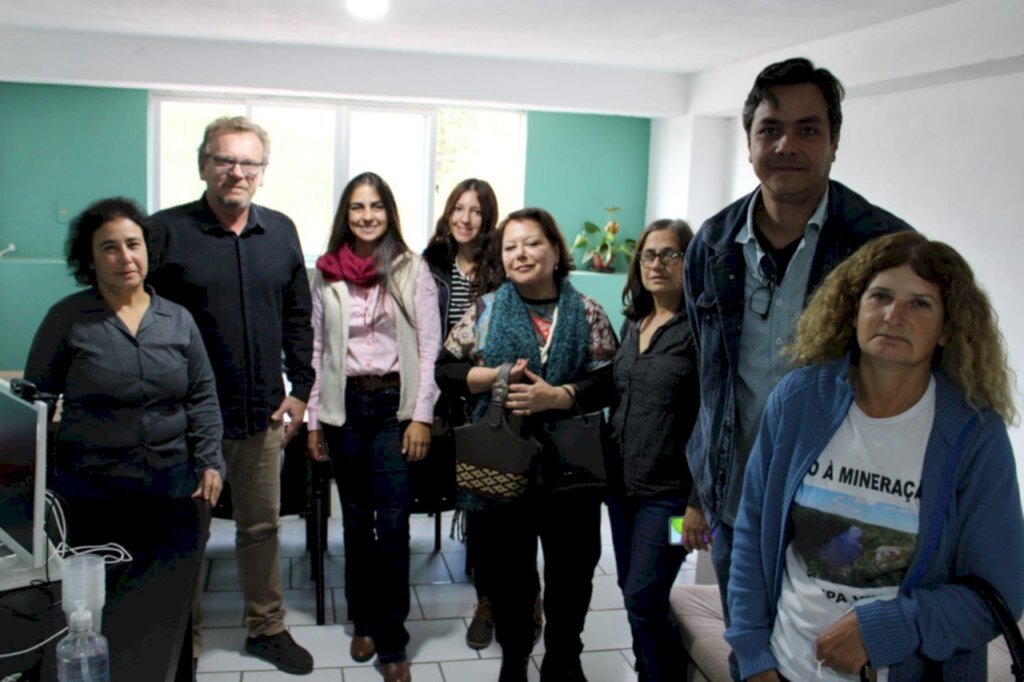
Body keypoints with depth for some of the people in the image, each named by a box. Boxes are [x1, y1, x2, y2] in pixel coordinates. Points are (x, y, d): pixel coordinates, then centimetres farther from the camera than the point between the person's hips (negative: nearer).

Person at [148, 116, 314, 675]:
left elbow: (298, 319, 11)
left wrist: (299, 389, 6)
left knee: (262, 524, 15)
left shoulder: (281, 232, 7)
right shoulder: (166, 231, -6)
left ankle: (266, 628, 32)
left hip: (262, 410, 4)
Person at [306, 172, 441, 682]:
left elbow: (429, 347, -3)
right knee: (355, 520, 12)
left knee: (392, 525, -5)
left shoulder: (412, 269, -1)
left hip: (394, 404, -2)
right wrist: (314, 420, 6)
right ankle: (364, 621, 29)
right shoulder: (327, 273, 6)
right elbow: (317, 349, 8)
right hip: (344, 405, 3)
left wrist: (421, 416, -8)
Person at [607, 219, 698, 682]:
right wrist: (609, 466, 16)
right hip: (621, 482, 7)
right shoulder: (633, 323, 10)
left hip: (669, 491, -7)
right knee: (632, 592, 15)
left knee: (644, 599, -5)